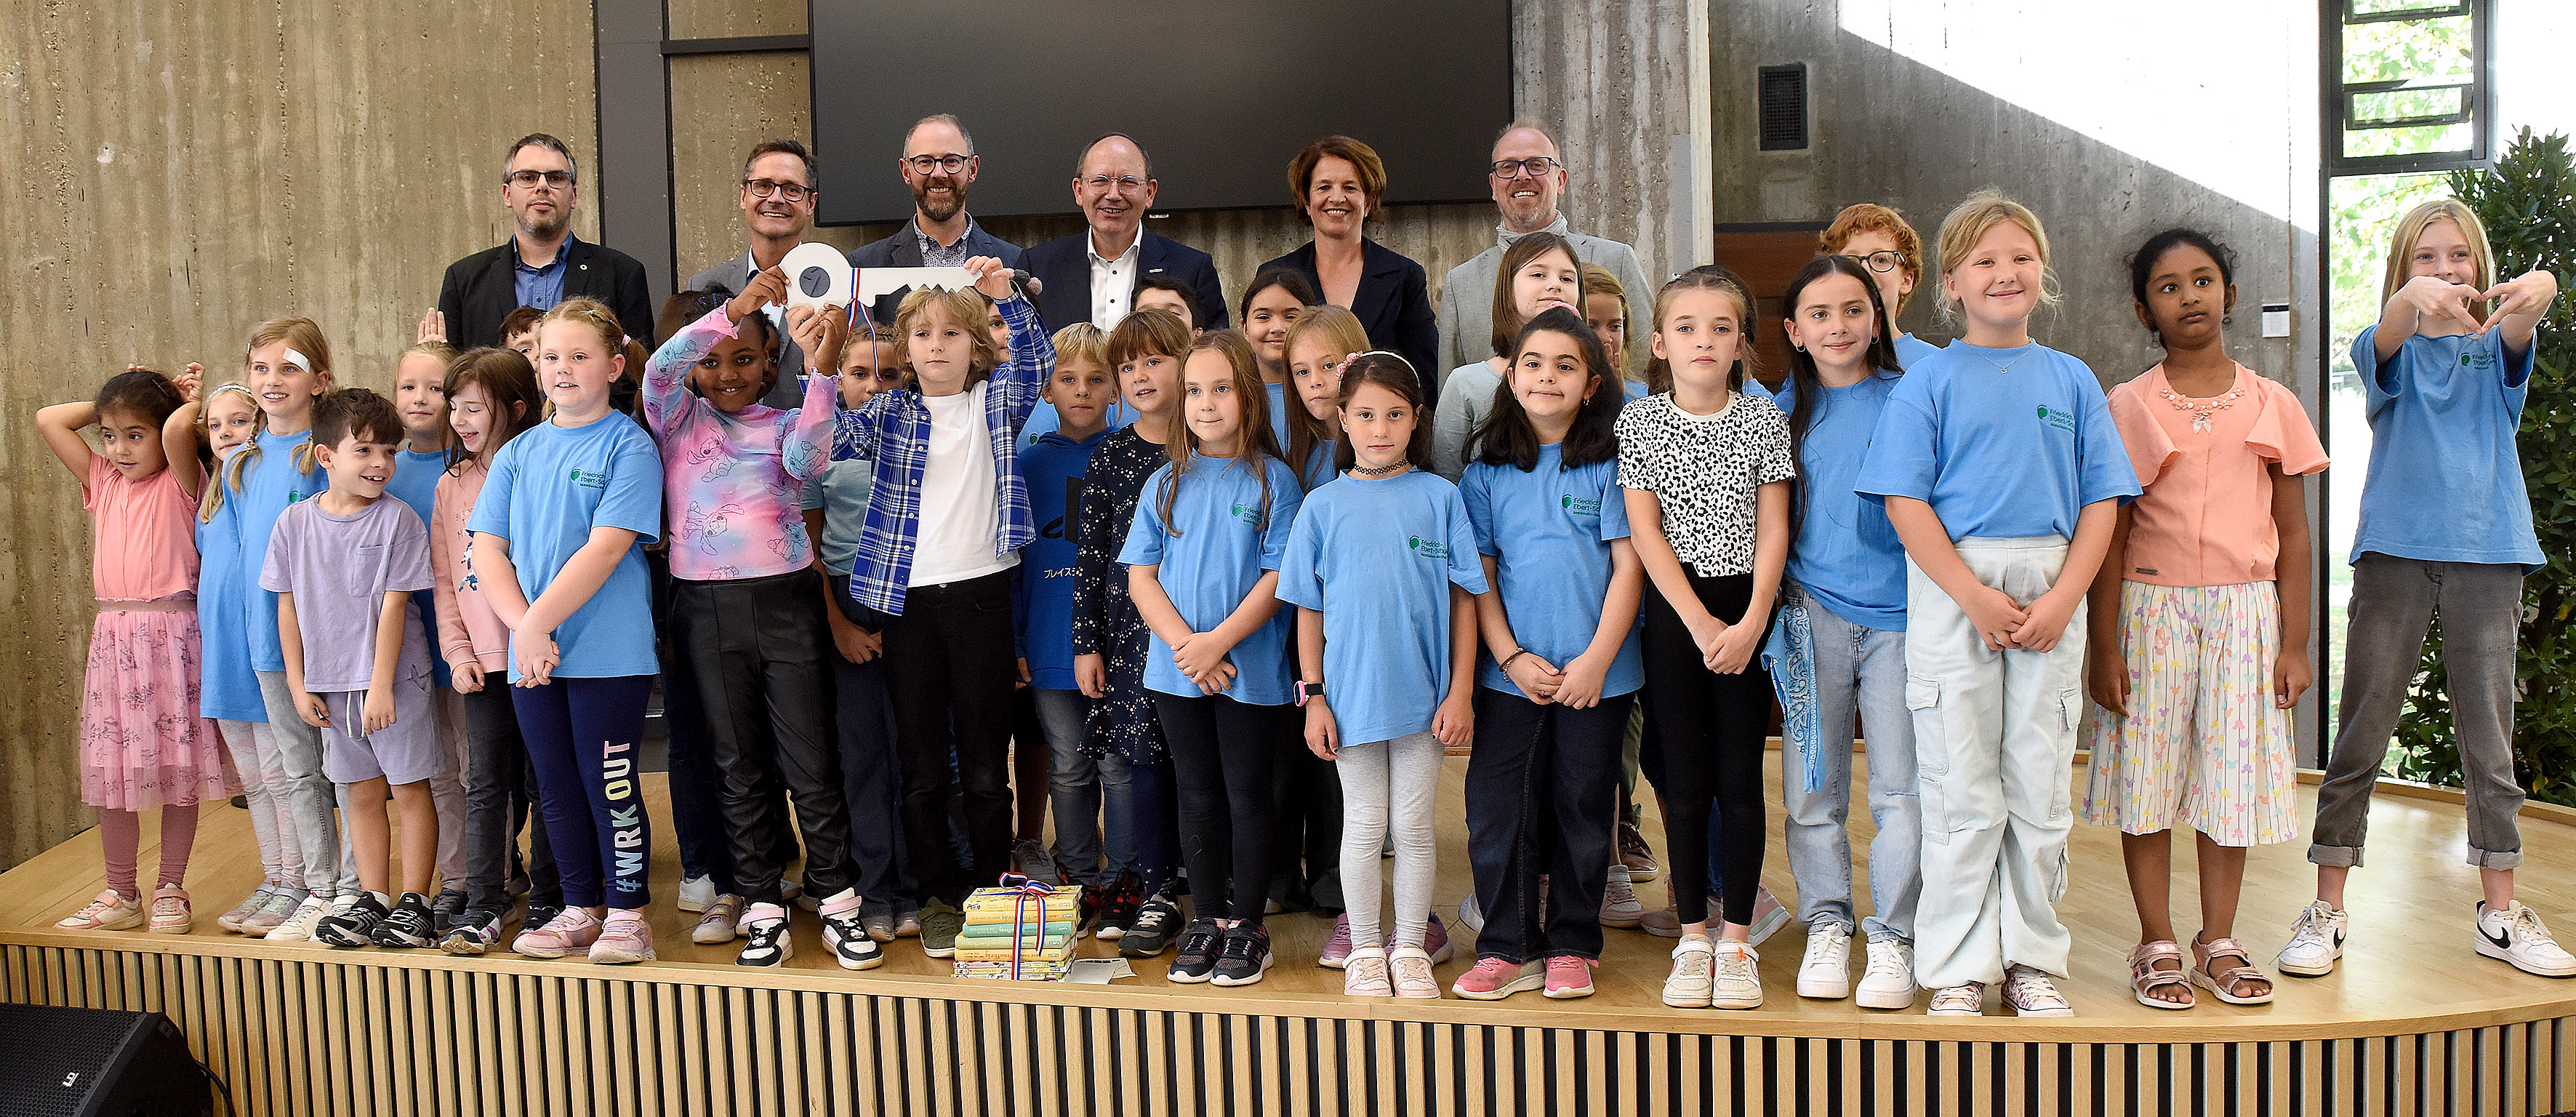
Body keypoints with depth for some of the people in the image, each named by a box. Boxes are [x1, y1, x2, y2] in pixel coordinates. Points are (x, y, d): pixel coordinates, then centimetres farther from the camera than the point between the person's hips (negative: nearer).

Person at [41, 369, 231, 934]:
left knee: (177, 767, 2)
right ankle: (121, 896, 18)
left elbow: (178, 431, -24)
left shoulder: (180, 483, -4)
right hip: (112, 635, 5)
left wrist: (188, 403, -4)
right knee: (113, 769, 8)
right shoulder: (103, 482, 12)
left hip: (171, 635, -5)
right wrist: (108, 406, 12)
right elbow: (47, 420, 11)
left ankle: (171, 891, 13)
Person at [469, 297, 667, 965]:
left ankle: (627, 915, 13)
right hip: (531, 656, 6)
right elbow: (486, 550, 5)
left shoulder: (629, 446, -5)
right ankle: (580, 910, 26)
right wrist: (523, 628, -10)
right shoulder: (519, 453, 11)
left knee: (611, 786, 0)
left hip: (609, 651, -5)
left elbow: (605, 548, -14)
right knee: (557, 787, 13)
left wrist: (540, 623, -16)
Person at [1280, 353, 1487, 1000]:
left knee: (1413, 826, 8)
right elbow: (1308, 610, 4)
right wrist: (1313, 696, 0)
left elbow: (1464, 599, 0)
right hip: (1351, 692, 0)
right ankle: (1365, 950, 23)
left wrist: (1461, 692, -4)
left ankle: (1410, 947, 23)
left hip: (1424, 693, 0)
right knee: (1363, 826, 9)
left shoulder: (1439, 497, 0)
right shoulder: (1324, 506, 1)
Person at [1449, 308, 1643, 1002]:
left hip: (1596, 672, -2)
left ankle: (1571, 946, 21)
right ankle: (1509, 949, 14)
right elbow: (1479, 575, 5)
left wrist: (1596, 660, -11)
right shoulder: (1489, 471, 6)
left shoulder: (1608, 464, 0)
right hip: (1511, 671, 2)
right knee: (1497, 807, 1)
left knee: (1582, 807, 7)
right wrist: (1511, 657, -7)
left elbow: (1628, 566, -4)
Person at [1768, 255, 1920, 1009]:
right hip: (1813, 613, 2)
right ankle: (1827, 926, 18)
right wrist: (1768, 597, 6)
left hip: (1898, 611, -1)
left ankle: (1891, 938, 11)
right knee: (1812, 785, 5)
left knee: (1901, 785, 0)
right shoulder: (1783, 410, 9)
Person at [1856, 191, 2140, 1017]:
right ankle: (1958, 969, 11)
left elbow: (2102, 500, 7)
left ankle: (2031, 959, 20)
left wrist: (2063, 598, -7)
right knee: (1962, 793, 0)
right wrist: (1974, 595, -14)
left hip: (2053, 594, 3)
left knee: (2040, 788, 7)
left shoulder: (2072, 381, 11)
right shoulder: (1929, 381, 3)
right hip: (1952, 593, -2)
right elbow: (1905, 500, -5)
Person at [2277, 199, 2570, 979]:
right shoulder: (2394, 351, 7)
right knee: (2362, 730, -1)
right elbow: (2387, 338, -19)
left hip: (2486, 549, 2)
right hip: (2397, 547, -2)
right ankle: (2327, 910, 6)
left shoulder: (2495, 351, 10)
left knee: (2490, 733, 7)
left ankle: (2500, 913, 18)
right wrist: (2416, 302, -43)